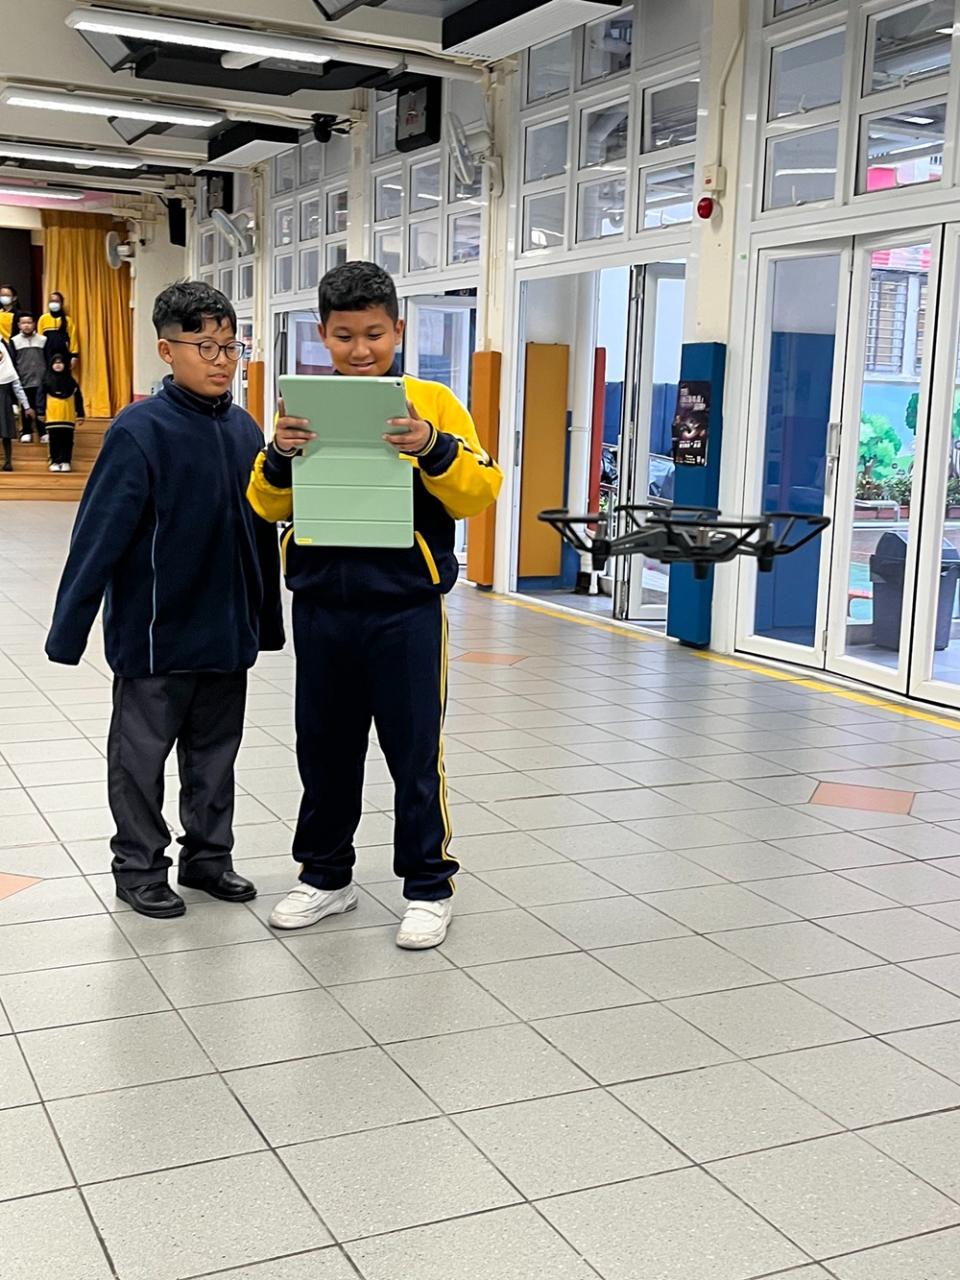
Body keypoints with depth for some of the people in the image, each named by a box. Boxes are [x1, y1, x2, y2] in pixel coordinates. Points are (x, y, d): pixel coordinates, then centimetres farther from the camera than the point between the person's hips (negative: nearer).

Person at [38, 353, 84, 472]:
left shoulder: (70, 380, 9)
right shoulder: (46, 379, 6)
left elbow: (78, 398, 8)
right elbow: (41, 396, 2)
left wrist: (80, 415, 3)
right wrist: (41, 412, -7)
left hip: (68, 416, 1)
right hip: (52, 415, -1)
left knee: (67, 439, -1)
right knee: (54, 439, 1)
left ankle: (66, 462, 4)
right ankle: (55, 462, 6)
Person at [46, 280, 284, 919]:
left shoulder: (245, 429, 2)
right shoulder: (141, 431, -15)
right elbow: (99, 536, -15)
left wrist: (268, 620, 14)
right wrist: (68, 629, -15)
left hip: (227, 632, 5)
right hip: (155, 634, -5)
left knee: (216, 753, 17)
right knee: (142, 755, 10)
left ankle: (209, 855, 32)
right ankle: (140, 867, 24)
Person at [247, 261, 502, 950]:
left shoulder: (432, 402, -3)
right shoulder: (304, 406, 5)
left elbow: (481, 492, -8)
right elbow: (268, 506, 5)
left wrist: (434, 449, -24)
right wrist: (280, 458, -15)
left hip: (405, 607, -3)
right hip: (321, 604, 4)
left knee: (414, 752, 5)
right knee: (324, 746, 15)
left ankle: (429, 886, 21)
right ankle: (326, 874, 32)